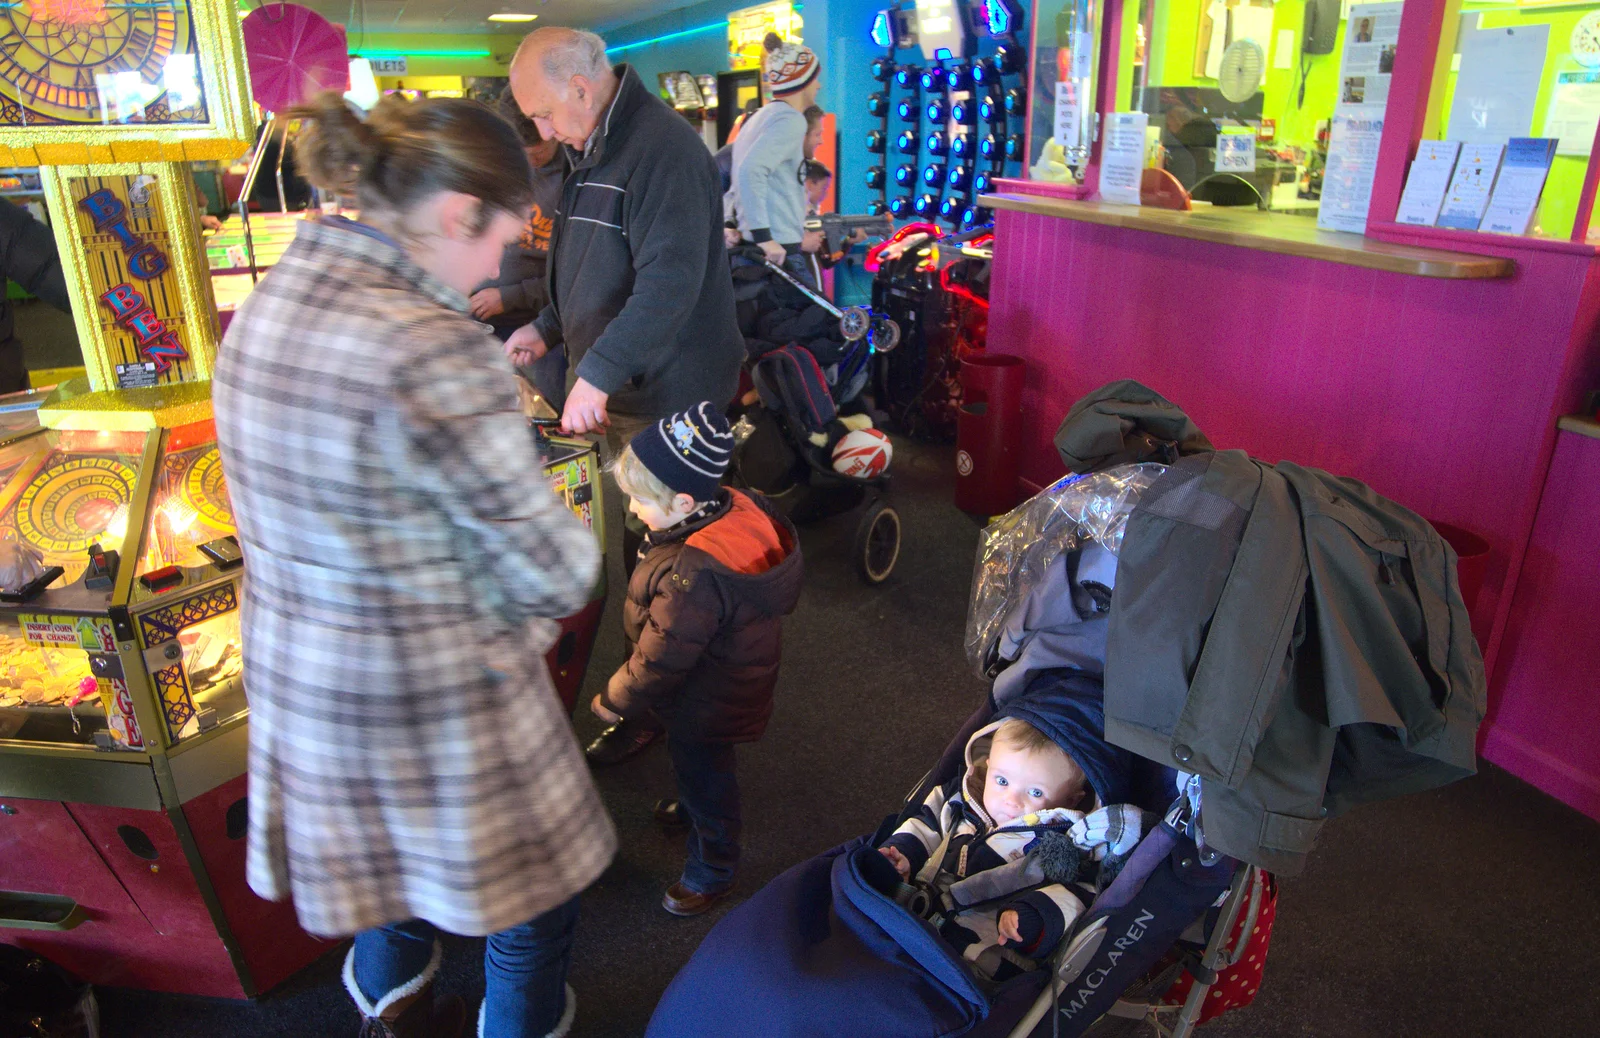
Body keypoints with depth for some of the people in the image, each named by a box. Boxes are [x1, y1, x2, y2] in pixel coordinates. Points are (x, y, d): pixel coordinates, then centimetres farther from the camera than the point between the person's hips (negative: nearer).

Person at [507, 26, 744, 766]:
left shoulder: (663, 149, -18)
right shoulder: (595, 152, 15)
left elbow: (671, 280, -29)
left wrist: (600, 372, -32)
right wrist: (547, 329, 12)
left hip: (669, 396, -9)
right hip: (621, 390, 9)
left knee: (655, 553, 2)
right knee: (644, 544, 18)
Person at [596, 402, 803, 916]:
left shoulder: (692, 577, -42)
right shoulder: (740, 507, -15)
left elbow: (659, 659, -28)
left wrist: (614, 701, -11)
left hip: (706, 704, -9)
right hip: (737, 673, 9)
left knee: (703, 771, 15)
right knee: (698, 765, 34)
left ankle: (713, 867, 40)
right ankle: (694, 806, 62)